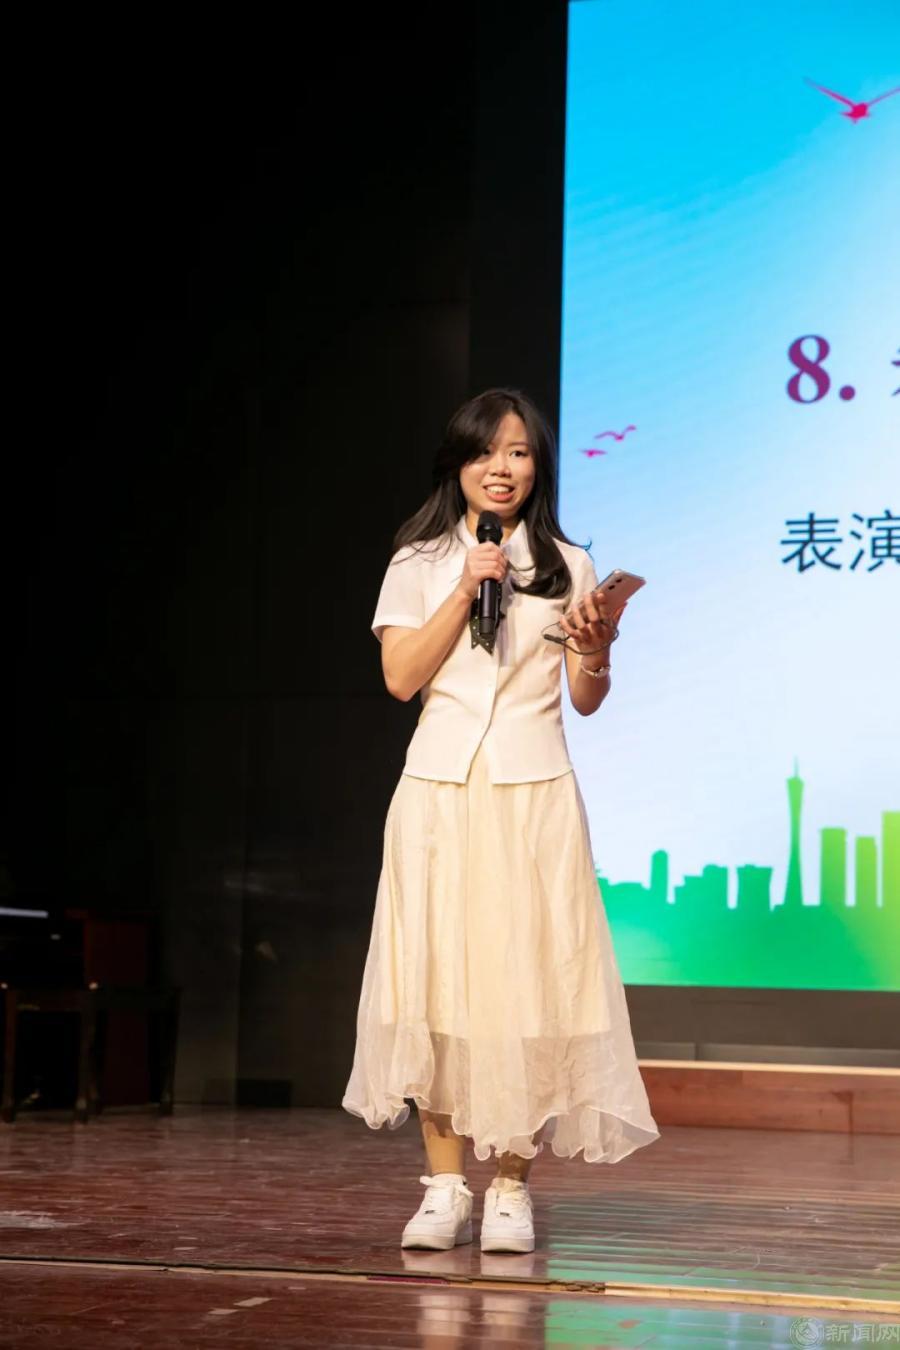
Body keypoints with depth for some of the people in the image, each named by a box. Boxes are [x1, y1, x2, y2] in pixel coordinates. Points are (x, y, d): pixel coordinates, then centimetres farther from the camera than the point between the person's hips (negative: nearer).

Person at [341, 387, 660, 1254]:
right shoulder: (419, 563, 9)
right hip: (439, 792, 0)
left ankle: (511, 1187, 2)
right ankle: (445, 1184, 3)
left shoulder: (566, 566, 10)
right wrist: (467, 591, -7)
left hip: (533, 793, 0)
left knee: (525, 979, -4)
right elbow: (401, 676, -2)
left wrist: (594, 652, -11)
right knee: (438, 978, -3)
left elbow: (586, 700, 9)